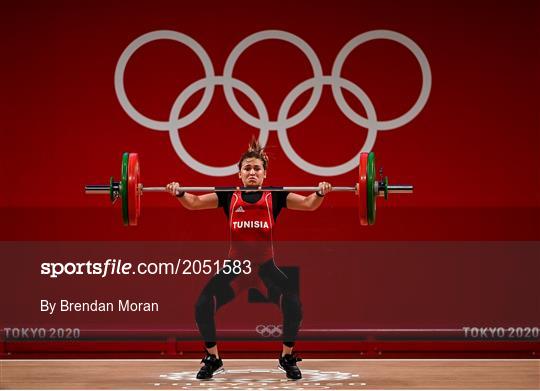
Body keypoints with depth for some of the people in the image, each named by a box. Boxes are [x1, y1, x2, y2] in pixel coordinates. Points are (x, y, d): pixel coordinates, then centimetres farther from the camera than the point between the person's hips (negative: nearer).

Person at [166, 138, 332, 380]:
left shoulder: (275, 197, 1)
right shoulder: (229, 198, 3)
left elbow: (309, 204, -6)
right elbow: (193, 203, 1)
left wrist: (320, 193, -26)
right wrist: (179, 193, -18)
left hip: (266, 267, -1)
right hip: (235, 267, 1)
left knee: (293, 305, -23)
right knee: (203, 305, -17)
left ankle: (287, 358, 3)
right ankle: (212, 360, 7)